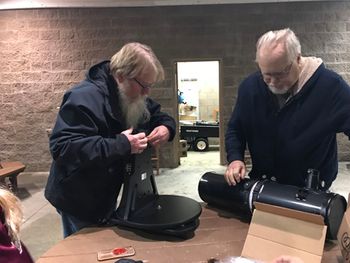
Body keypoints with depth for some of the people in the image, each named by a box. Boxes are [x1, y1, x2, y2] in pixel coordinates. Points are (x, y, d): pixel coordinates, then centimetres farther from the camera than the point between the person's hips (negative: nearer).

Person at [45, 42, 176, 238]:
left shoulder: (133, 96, 0)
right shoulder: (85, 98, -29)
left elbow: (159, 115, 11)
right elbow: (63, 147, -36)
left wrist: (166, 127, -15)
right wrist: (121, 145, -39)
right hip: (79, 202, -8)